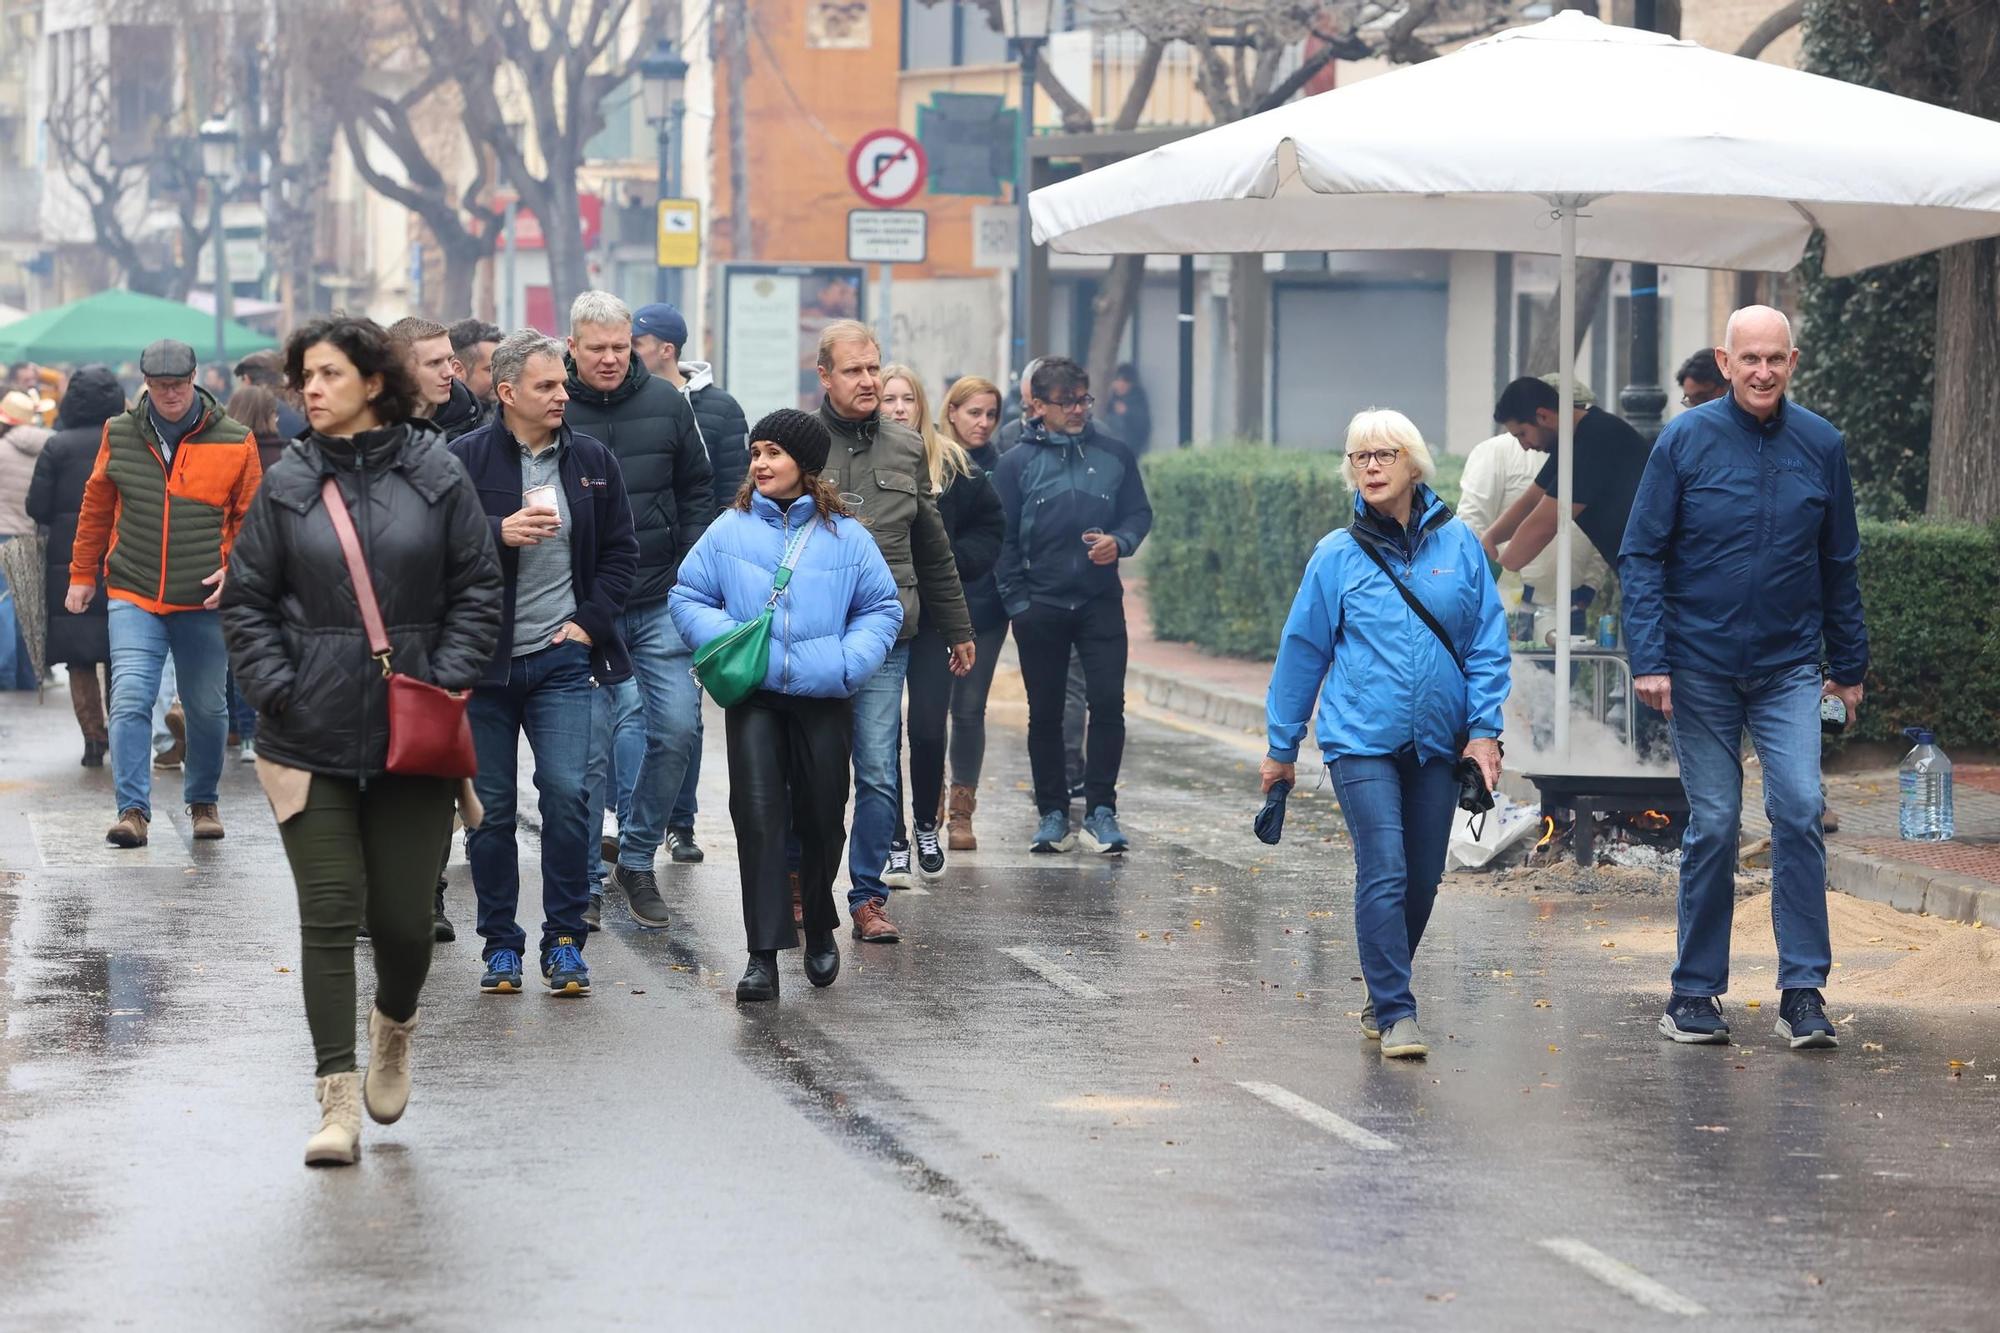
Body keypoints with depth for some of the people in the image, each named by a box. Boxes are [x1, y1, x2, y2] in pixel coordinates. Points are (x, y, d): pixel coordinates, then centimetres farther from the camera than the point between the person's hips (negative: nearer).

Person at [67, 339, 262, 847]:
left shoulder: (234, 442, -1)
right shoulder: (120, 435, 4)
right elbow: (96, 509, 14)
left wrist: (234, 569, -9)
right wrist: (82, 575, 15)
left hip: (203, 602, 0)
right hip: (133, 596, 0)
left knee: (207, 708, 9)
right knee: (130, 699, -14)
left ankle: (203, 801, 30)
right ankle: (133, 810, -12)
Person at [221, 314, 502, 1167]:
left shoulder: (435, 476, 1)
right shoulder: (286, 486, 2)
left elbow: (477, 588, 4)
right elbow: (246, 601, 7)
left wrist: (447, 681, -6)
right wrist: (277, 690, -5)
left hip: (413, 739, 0)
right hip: (310, 741, 0)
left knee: (404, 917, 4)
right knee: (330, 913, -4)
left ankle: (394, 1026, 38)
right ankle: (337, 1101, -1)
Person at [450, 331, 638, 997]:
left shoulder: (591, 460, 7)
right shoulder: (465, 460, -3)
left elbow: (621, 551, 13)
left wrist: (591, 619, 1)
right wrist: (500, 534, -20)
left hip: (562, 656, 1)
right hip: (484, 660, -1)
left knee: (566, 793, -10)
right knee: (491, 805, 4)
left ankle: (564, 941, -1)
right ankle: (500, 943, 15)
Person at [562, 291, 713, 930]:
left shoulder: (665, 403, 4)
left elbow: (697, 491, 13)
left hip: (660, 603, 3)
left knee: (677, 729, -4)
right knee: (589, 746, -1)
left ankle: (636, 859, 13)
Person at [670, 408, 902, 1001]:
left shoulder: (846, 536, 3)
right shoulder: (730, 530, 4)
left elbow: (883, 608, 8)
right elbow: (688, 598, 8)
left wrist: (851, 660, -9)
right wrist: (725, 640, -10)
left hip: (824, 699, 1)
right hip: (754, 698, -1)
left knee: (822, 819, 9)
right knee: (758, 815, -11)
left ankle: (819, 930, 35)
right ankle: (763, 956, -10)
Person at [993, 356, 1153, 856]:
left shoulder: (1114, 456, 6)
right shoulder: (1017, 463, 1)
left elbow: (1140, 513, 11)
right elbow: (1003, 538, 2)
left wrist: (1118, 542, -11)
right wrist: (1017, 602, -4)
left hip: (1100, 603, 1)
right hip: (1039, 608, -1)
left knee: (1108, 703, -8)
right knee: (1045, 713, 6)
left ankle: (1100, 811, 0)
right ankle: (1052, 812, 14)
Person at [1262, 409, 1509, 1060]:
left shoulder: (1457, 543, 3)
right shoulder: (1337, 555, 0)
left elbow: (1487, 642, 6)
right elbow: (1303, 650, 6)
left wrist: (1484, 728, -3)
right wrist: (1282, 747, 9)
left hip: (1438, 741, 2)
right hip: (1362, 739, -2)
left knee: (1422, 880, 9)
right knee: (1383, 874, -12)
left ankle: (1382, 998, 27)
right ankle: (1395, 1013, -8)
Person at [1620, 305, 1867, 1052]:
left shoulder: (1821, 445, 1)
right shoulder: (1685, 441, -5)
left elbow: (1839, 564, 10)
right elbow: (1642, 556, -4)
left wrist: (1849, 667, 12)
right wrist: (1648, 659, -12)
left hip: (1790, 668, 1)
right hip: (1701, 668, -1)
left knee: (1799, 809, -12)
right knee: (1712, 828, 3)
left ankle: (1803, 992, -7)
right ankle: (1696, 993, 14)